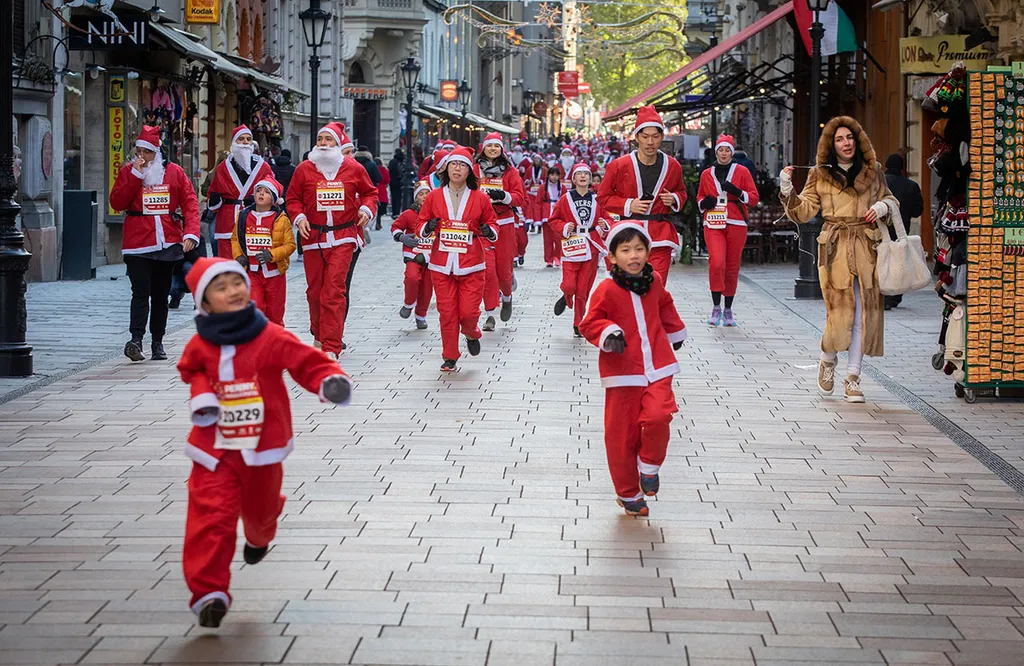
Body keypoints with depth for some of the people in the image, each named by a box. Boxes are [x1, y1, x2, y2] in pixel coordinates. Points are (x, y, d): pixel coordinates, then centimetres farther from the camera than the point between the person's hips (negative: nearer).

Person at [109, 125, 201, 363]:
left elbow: (190, 202, 0)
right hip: (137, 244, -2)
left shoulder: (174, 172, 5)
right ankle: (136, 340, -22)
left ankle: (157, 343, 18)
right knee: (141, 292, -15)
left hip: (168, 243, 2)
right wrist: (136, 174, -12)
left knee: (161, 294, 10)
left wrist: (191, 232, -13)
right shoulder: (128, 171, 4)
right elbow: (116, 203, -7)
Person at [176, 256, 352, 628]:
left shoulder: (271, 338, -13)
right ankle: (208, 591, -9)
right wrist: (201, 394, -3)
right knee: (211, 517, -11)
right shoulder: (201, 345, -4)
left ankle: (259, 538, 60)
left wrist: (331, 381, -34)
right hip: (215, 448, 0)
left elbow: (307, 362, -15)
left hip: (262, 447, 0)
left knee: (260, 509, 21)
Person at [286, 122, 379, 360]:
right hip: (313, 238, 2)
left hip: (344, 238, -2)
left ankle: (332, 347, -13)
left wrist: (367, 209, -3)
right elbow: (293, 198, 9)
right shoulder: (304, 169, 4)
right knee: (315, 290, 9)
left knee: (335, 290, -12)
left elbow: (369, 192, 16)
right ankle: (319, 335, 34)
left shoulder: (353, 169, 3)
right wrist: (299, 217, -8)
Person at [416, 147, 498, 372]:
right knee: (447, 312, 0)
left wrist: (489, 231, -9)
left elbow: (492, 222, 13)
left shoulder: (480, 199, 2)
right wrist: (427, 227, -12)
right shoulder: (434, 197, 4)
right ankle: (450, 357, 15)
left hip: (471, 265, -1)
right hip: (442, 264, 1)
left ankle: (472, 334, 30)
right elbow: (421, 225, 10)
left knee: (469, 311, -6)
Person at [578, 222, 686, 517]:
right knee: (621, 434, 2)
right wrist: (608, 333, -26)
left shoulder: (655, 282, 5)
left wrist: (675, 332, 35)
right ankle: (628, 493, 20)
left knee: (658, 417, -20)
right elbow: (590, 323, -8)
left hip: (657, 369, 3)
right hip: (622, 373, -3)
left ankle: (649, 467, 9)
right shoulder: (607, 290, -10)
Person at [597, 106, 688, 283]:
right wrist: (628, 205, -8)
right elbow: (603, 197, 7)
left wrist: (675, 199, 1)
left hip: (660, 239, 1)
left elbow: (681, 191, 25)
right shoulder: (619, 166, -3)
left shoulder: (672, 166, 6)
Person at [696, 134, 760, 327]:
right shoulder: (707, 174, 12)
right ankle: (716, 307, -10)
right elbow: (699, 197, 24)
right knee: (716, 263, -20)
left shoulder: (742, 171, 6)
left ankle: (728, 310, 18)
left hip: (736, 224, 0)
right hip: (713, 224, 0)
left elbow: (754, 198, 3)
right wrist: (704, 203, 1)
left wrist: (737, 192, -14)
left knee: (732, 267, 4)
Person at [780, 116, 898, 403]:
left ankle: (853, 378, 8)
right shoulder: (820, 174, 6)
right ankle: (827, 360, 19)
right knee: (840, 310, -11)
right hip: (834, 247, -2)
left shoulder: (872, 171, 11)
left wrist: (882, 207, 1)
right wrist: (787, 191, -11)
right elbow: (804, 212, 4)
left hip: (866, 248, 2)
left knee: (864, 313, 0)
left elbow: (890, 200, 23)